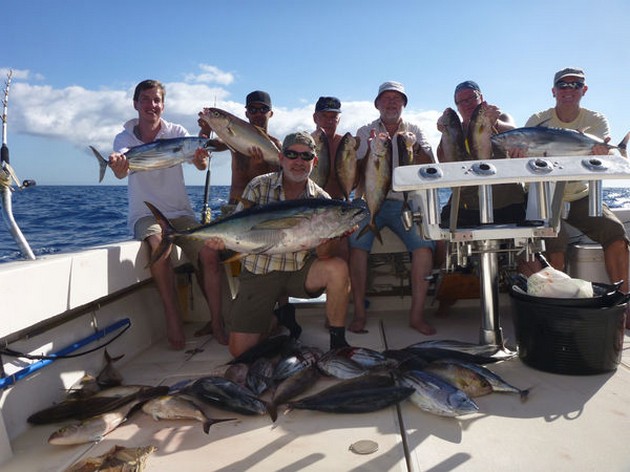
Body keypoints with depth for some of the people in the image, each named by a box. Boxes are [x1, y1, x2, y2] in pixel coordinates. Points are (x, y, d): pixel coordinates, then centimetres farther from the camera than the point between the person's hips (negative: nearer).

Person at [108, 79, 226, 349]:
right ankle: (173, 315, -18)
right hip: (145, 213, -1)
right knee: (159, 244, -33)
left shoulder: (177, 133, -1)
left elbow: (200, 164, -19)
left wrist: (201, 160, -44)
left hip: (179, 211, 1)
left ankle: (215, 320, -6)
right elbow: (122, 170, -24)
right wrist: (118, 167, -49)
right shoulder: (124, 138, -2)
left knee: (208, 251, -22)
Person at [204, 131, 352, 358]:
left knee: (338, 268, -30)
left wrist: (327, 238, -34)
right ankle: (280, 316, 23)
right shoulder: (259, 186, -5)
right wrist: (221, 239, -32)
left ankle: (337, 341, -9)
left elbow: (322, 257, -10)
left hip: (299, 271, 1)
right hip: (259, 272, 0)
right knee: (240, 350, -7)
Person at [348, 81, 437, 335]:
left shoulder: (415, 131, 15)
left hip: (405, 201, 1)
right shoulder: (365, 132, 13)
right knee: (356, 240, -28)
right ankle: (359, 312, -18)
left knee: (425, 240, -26)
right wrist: (370, 151, -16)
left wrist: (414, 148, -17)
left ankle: (417, 314, -15)